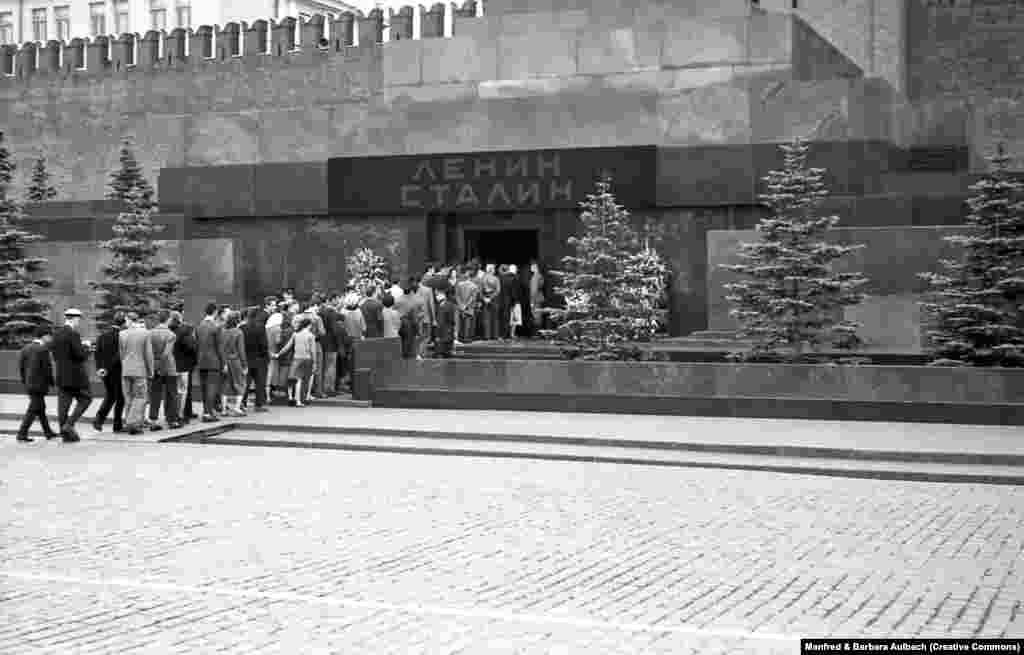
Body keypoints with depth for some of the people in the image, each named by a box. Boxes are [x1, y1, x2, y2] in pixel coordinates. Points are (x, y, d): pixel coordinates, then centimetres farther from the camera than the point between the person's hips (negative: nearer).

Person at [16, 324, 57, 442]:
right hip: (39, 384, -9)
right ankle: (22, 434, -4)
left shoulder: (26, 347, 8)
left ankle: (48, 432, 27)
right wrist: (51, 382, -5)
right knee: (33, 410, -3)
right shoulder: (43, 349, -16)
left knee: (41, 408, 18)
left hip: (29, 384, 9)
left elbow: (21, 364, 9)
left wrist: (24, 380, 15)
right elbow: (47, 368, -17)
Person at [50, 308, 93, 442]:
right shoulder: (73, 334, -15)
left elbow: (55, 354, 15)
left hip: (61, 376, 7)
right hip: (75, 375, -7)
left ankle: (65, 433, 8)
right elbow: (81, 355, -18)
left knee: (63, 403, 7)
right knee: (85, 398, 7)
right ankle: (69, 424, -5)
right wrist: (86, 347, 3)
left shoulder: (56, 334, 10)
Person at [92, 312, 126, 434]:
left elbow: (98, 352, 5)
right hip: (117, 370, -6)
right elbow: (119, 355, -19)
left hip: (105, 370, 6)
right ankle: (118, 425, 7)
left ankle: (99, 418, -1)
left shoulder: (103, 334, 8)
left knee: (109, 397, 16)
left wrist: (99, 367, 2)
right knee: (120, 398, 5)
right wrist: (108, 368, -10)